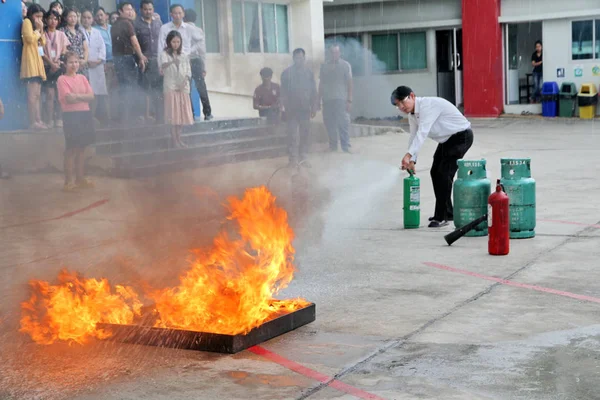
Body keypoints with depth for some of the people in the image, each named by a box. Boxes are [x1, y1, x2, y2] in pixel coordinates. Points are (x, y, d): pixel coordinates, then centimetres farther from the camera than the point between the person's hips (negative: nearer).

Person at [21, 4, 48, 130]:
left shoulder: (36, 26, 26)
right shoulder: (27, 22, -1)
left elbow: (43, 43, 19)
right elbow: (30, 38, -14)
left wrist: (41, 30, 9)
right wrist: (38, 30, 0)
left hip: (37, 60, 10)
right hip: (30, 59, -10)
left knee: (37, 94, 5)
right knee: (32, 94, -15)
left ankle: (38, 120, 3)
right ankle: (33, 122, -19)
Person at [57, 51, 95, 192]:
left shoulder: (82, 78, 12)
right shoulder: (62, 79, -5)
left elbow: (91, 96, 2)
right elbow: (69, 98, -16)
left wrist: (76, 96, -10)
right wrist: (83, 96, -5)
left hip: (85, 114, 6)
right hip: (71, 115, -5)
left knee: (81, 149, 10)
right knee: (71, 149, -4)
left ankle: (80, 178, 17)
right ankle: (69, 181, 0)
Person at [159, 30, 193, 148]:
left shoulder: (184, 55, 11)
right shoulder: (165, 54, -2)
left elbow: (188, 71, 9)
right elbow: (163, 65, -23)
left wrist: (185, 81, -10)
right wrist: (172, 61, -43)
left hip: (183, 88, 4)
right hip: (171, 87, -4)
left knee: (182, 114, 6)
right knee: (173, 115, -6)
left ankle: (179, 138, 16)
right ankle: (174, 140, -2)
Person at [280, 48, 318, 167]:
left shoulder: (309, 73, 9)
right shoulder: (287, 73, 0)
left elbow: (314, 92, 11)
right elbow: (283, 91, -1)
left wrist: (314, 107, 6)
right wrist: (284, 106, -8)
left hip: (305, 108, 3)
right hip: (292, 109, -3)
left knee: (305, 134, 3)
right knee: (293, 134, -6)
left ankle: (303, 158, 10)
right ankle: (293, 158, -2)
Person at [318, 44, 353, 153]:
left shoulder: (345, 65, 4)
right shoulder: (324, 66, 14)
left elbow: (349, 83, 0)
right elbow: (321, 84, 16)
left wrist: (349, 100, -7)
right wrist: (319, 100, 11)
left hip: (340, 99, -3)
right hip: (327, 100, 3)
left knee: (343, 125, -8)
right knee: (329, 125, 4)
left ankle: (346, 148, -5)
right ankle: (332, 147, 12)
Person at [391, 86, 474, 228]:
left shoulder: (429, 105, -28)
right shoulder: (412, 114, 1)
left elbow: (422, 132, -37)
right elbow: (414, 137, 4)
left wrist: (409, 155, -44)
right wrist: (412, 161, -9)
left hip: (461, 136, -10)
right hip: (446, 140, 10)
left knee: (444, 173, -16)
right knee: (435, 172, 12)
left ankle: (441, 217, -11)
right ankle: (447, 212, 25)